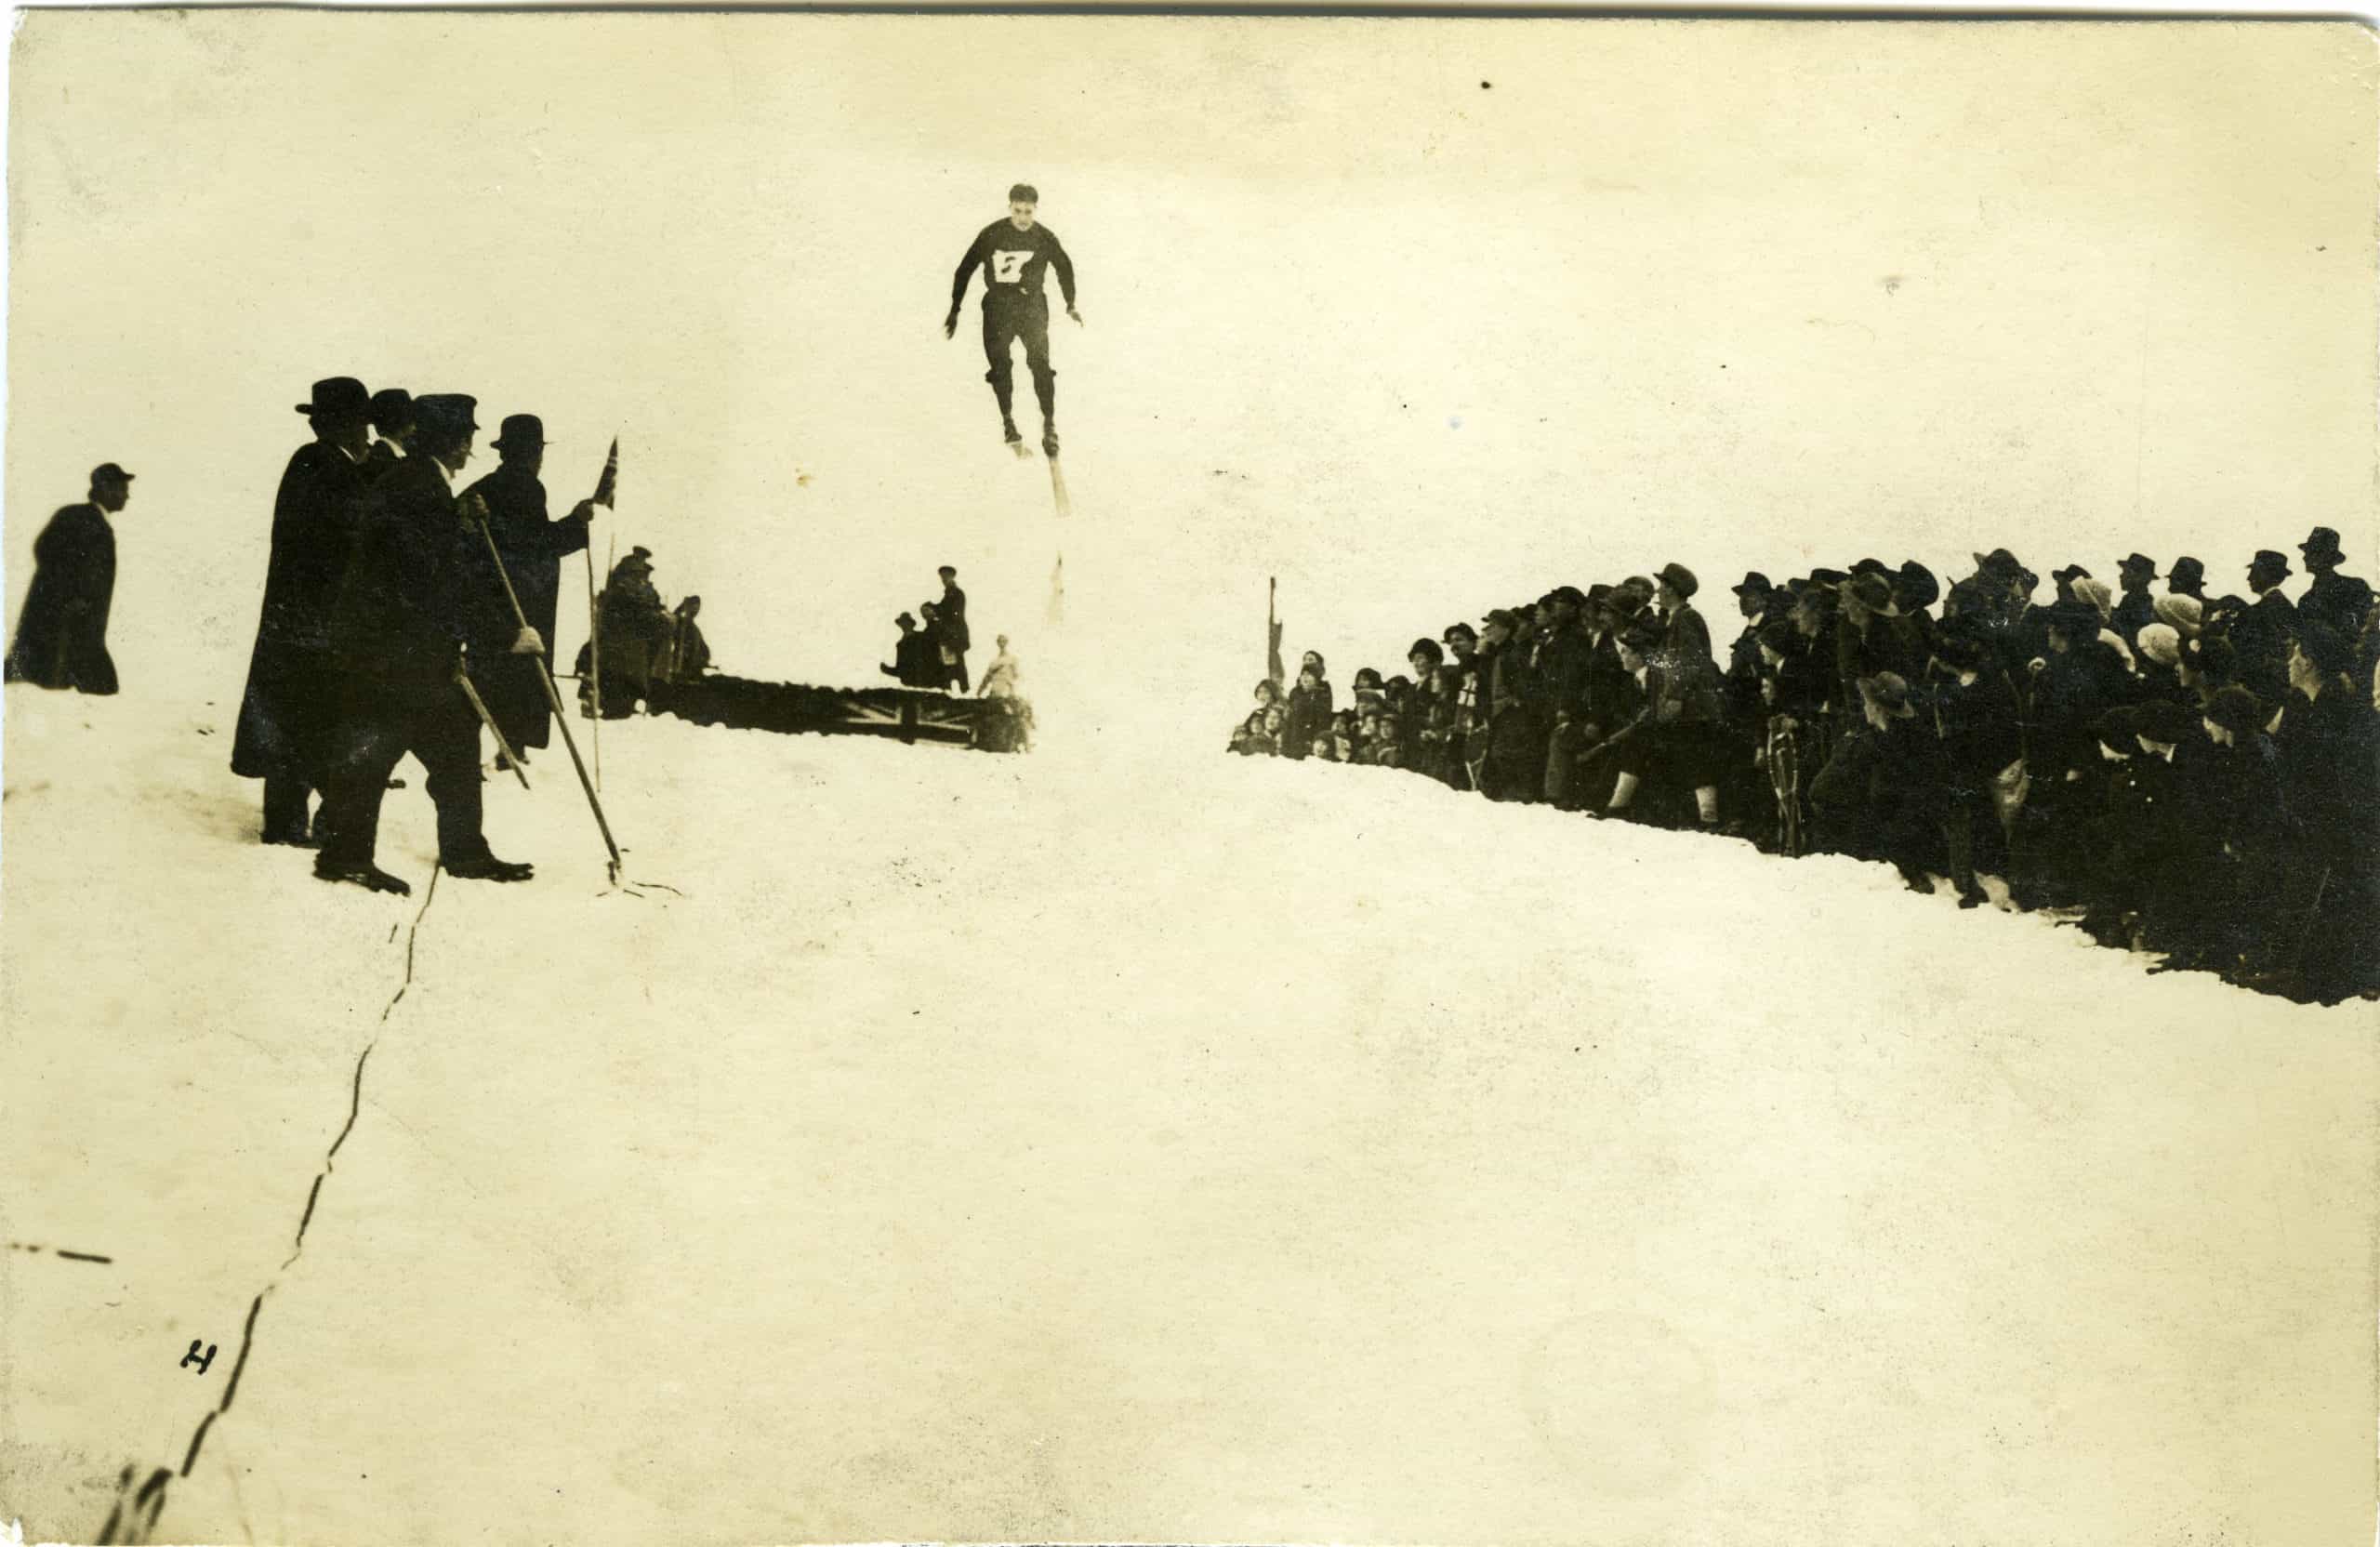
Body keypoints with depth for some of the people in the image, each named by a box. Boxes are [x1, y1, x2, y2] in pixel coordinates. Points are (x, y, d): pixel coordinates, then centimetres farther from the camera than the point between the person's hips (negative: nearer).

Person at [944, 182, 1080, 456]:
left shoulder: (1045, 238, 0)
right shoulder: (991, 235, -3)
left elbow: (1064, 267, 19)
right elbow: (965, 269, 5)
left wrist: (1070, 304, 19)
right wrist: (955, 310, 5)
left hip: (1032, 304, 0)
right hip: (998, 306, 0)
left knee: (1040, 361, -15)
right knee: (999, 365, -6)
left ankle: (1049, 423, -11)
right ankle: (1007, 420, 8)